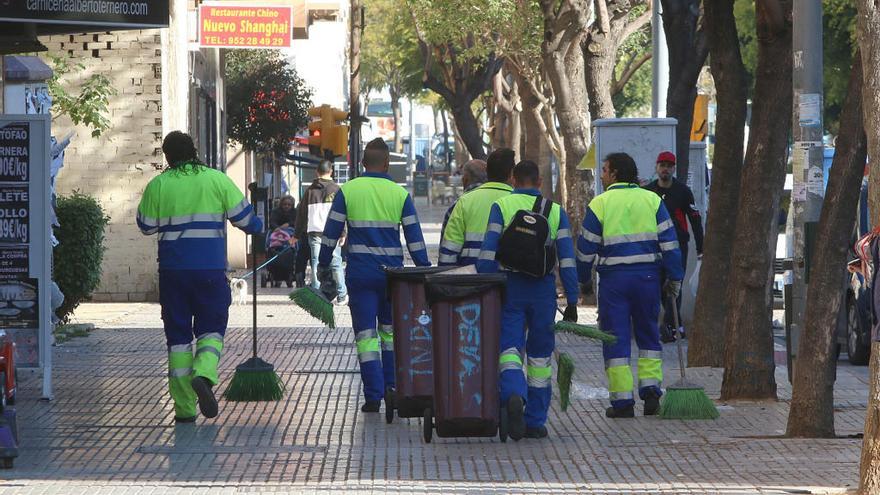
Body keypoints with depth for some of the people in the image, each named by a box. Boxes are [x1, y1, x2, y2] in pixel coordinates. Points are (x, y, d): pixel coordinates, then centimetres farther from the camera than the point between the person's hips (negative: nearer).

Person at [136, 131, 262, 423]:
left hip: (172, 270, 1)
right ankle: (204, 374, -21)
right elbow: (243, 216, 6)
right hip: (210, 268, -1)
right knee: (212, 328, 10)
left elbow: (146, 226, 9)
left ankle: (184, 407, 5)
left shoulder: (158, 185, 0)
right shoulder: (217, 180, 0)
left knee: (178, 335, 8)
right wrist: (259, 229, 27)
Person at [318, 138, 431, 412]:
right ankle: (392, 387, 15)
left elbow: (331, 233, 0)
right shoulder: (400, 194, 0)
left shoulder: (347, 191, -1)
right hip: (392, 273, 1)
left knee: (366, 334, 1)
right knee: (390, 330, 18)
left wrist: (323, 267, 10)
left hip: (360, 274, -1)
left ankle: (373, 396, -4)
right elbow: (415, 238, 0)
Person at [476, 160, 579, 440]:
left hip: (510, 287, -2)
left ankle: (513, 394, -34)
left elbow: (488, 253, -6)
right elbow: (567, 259, 3)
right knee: (540, 354, 10)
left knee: (510, 345, -3)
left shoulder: (501, 207, 1)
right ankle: (535, 421, 12)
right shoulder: (556, 211, 7)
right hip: (544, 289, 2)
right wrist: (572, 301, 5)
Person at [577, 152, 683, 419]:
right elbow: (669, 242, 2)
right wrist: (674, 277, 7)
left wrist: (581, 279, 12)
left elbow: (586, 248, -1)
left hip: (613, 278, -3)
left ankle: (622, 401, -1)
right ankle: (651, 389, 4)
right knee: (648, 334, 16)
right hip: (648, 275, 3)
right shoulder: (652, 200, 5)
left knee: (616, 338, 2)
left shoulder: (599, 204, -2)